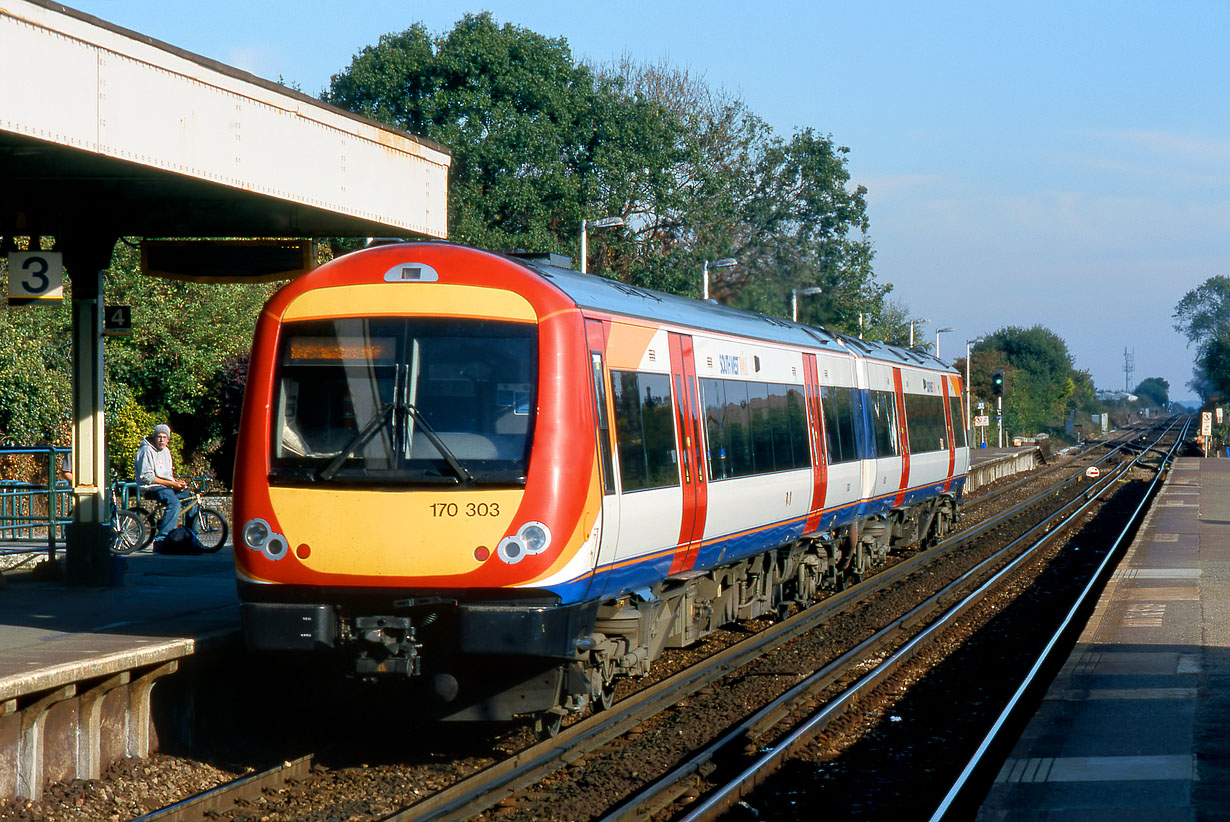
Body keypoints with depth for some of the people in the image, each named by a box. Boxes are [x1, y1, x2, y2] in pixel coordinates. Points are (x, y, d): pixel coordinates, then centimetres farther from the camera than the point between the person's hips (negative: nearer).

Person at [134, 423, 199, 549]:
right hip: (151, 488, -8)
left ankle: (191, 537, 7)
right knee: (174, 503, -32)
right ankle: (160, 541, -36)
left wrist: (177, 482, -3)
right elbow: (147, 477, -18)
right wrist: (171, 484, -19)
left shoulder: (166, 451, 16)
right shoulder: (147, 450, -11)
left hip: (166, 486, 8)